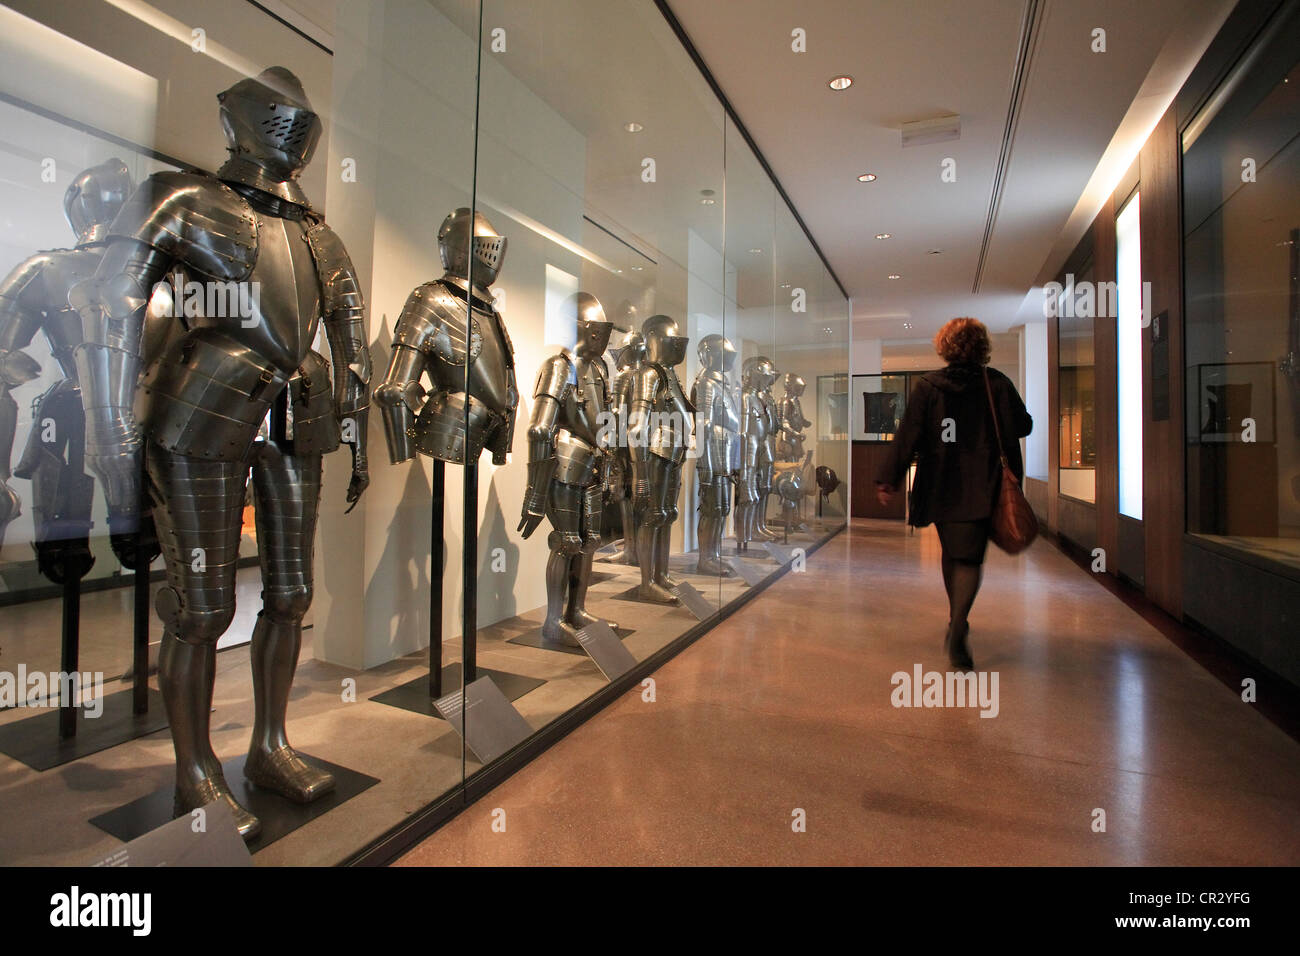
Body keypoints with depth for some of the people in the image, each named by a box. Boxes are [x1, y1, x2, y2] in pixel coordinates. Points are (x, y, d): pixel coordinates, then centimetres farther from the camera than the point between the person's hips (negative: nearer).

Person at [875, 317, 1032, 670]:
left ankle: (957, 622, 31)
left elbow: (907, 435, -7)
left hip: (939, 485, 2)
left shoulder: (927, 386, -2)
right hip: (980, 486, -2)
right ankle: (957, 629, -21)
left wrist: (888, 479, -8)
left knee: (951, 554, 18)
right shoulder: (997, 383, -3)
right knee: (969, 558, -2)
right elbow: (1021, 427, -1)